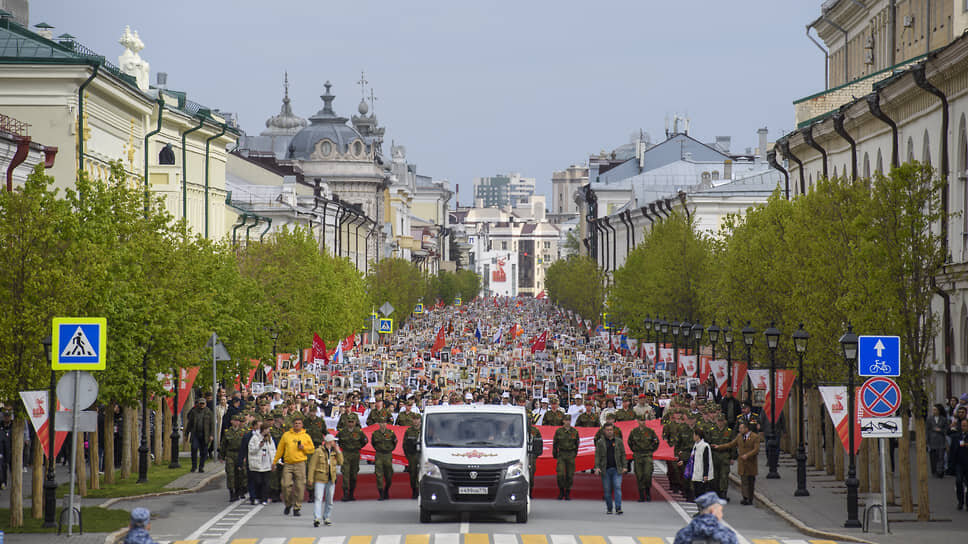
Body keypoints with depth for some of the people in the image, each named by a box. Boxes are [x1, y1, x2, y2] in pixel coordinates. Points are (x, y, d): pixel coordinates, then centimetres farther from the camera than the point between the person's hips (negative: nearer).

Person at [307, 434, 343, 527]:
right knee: (318, 498, -15)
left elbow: (340, 463, 5)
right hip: (320, 479, -6)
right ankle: (316, 518, -23)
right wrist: (311, 478, -9)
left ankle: (326, 518, 22)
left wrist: (338, 451, -4)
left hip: (331, 479, 6)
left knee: (329, 500, 10)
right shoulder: (318, 452, -6)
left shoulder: (334, 452, 11)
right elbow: (312, 465, -5)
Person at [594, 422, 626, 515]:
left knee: (617, 487, -12)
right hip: (605, 470, 0)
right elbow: (597, 455, -1)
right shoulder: (600, 442, 4)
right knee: (607, 490, 4)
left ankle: (618, 509, -18)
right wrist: (597, 467, -13)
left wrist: (624, 467, 0)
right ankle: (609, 509, 16)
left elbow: (623, 454, 8)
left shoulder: (618, 441, 7)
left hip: (617, 469, 0)